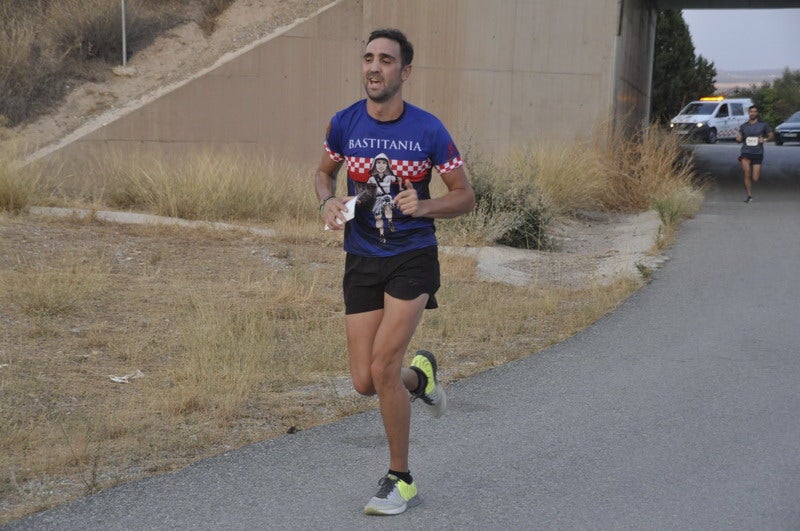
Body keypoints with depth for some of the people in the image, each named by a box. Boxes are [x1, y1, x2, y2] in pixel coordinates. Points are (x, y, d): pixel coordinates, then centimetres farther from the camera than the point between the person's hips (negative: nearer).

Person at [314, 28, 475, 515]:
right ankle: (419, 375, 38)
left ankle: (401, 480, 4)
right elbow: (325, 171, 18)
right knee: (365, 382, 0)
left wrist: (424, 206, -20)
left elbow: (465, 196, 0)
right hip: (361, 260, 3)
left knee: (383, 367, -16)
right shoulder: (344, 124, -2)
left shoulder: (428, 130, -9)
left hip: (413, 259, -3)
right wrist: (328, 201, -5)